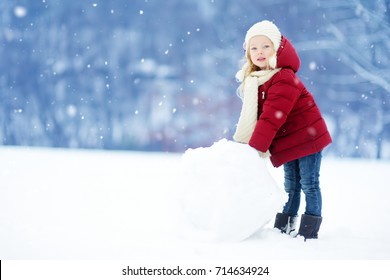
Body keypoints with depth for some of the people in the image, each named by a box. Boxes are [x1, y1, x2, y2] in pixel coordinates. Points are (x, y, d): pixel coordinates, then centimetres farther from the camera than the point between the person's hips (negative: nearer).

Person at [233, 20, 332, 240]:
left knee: (309, 184, -3)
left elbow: (271, 117, -31)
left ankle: (310, 230, 1)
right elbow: (252, 116, 10)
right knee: (290, 185, 15)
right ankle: (283, 227, 20)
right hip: (288, 141, 8)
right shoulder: (253, 81, 4)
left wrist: (256, 148, -33)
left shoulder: (284, 79, -25)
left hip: (307, 136, -8)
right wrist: (244, 144, 1)